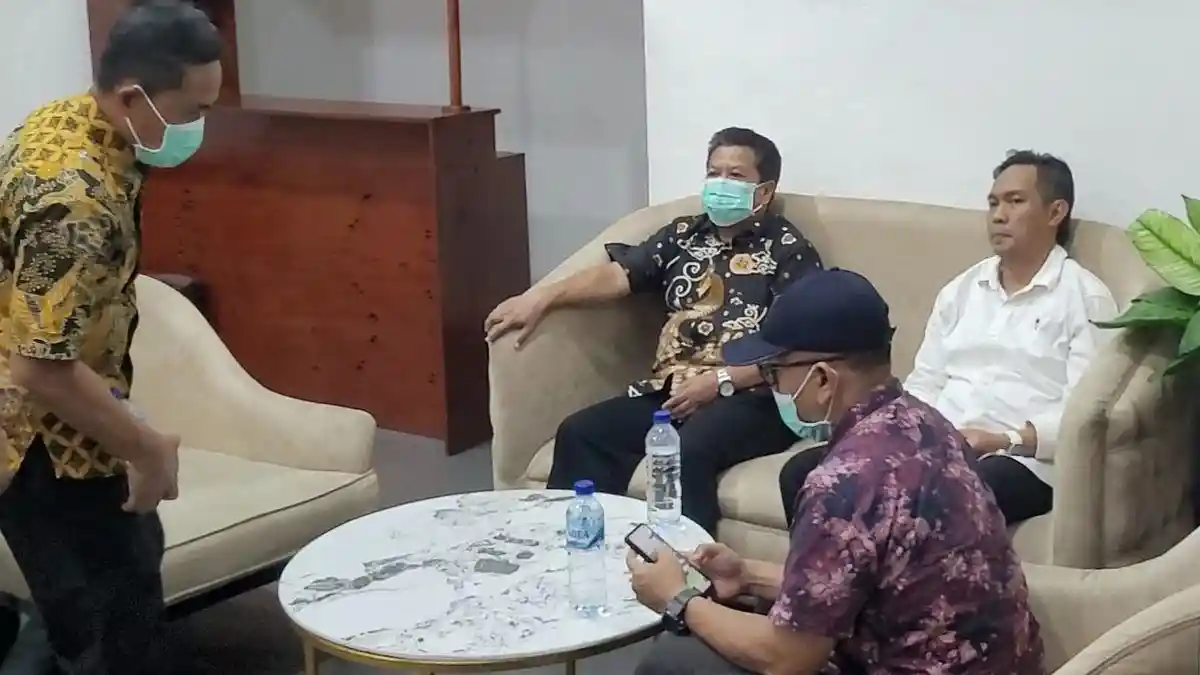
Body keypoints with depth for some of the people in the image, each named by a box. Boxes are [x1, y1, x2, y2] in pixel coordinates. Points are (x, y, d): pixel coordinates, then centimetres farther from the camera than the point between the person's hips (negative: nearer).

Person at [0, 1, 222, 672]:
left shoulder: (66, 118, 0)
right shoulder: (79, 197, -31)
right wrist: (147, 449, -21)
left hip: (54, 423, 10)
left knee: (131, 560, 25)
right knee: (118, 618, -1)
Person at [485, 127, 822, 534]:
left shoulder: (788, 250, 3)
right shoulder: (684, 235, 20)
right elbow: (618, 275, 9)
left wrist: (720, 381, -15)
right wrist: (542, 296, -6)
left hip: (749, 399, -5)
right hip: (672, 393, 6)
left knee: (689, 451, -36)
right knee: (580, 434, -17)